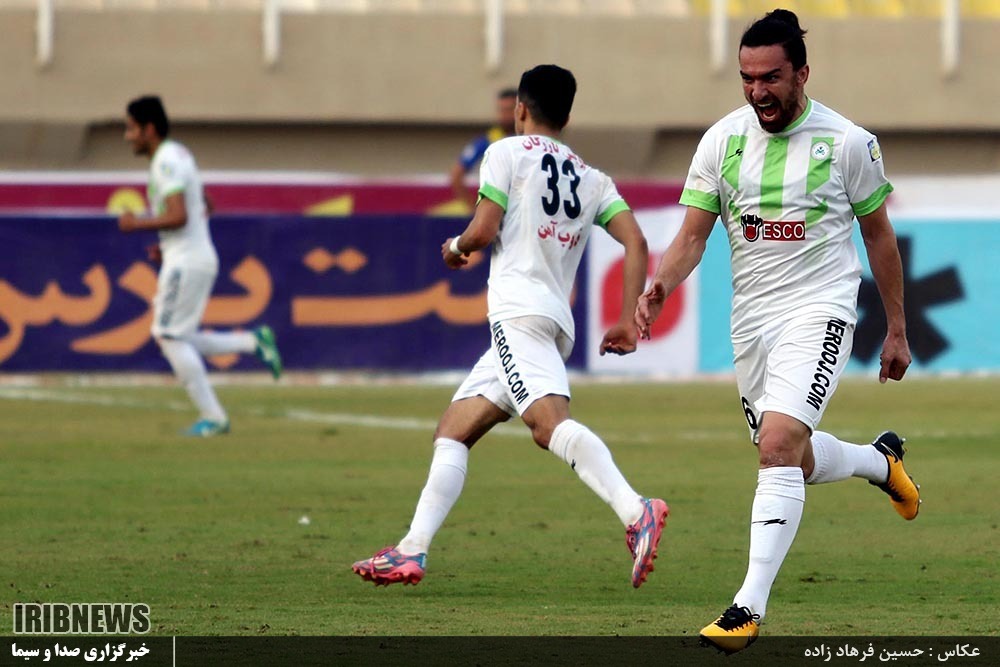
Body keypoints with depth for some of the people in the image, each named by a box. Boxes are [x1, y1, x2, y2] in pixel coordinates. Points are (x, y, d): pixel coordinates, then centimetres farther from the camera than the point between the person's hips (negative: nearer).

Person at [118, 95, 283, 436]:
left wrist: (137, 224, -13)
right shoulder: (179, 155, 17)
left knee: (170, 336, -7)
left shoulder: (166, 162, -15)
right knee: (171, 338, 12)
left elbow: (178, 216, -26)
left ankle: (212, 417, -6)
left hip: (186, 262, -10)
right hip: (201, 258, 10)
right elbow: (204, 207, 25)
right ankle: (253, 341, 7)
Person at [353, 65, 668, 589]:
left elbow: (483, 231, -4)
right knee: (453, 429, 15)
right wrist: (628, 323, 8)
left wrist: (455, 247, 19)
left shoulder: (508, 152, 5)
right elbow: (635, 242, 9)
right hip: (557, 320, 8)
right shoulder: (592, 179, 22)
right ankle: (412, 550, 11)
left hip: (519, 308, -8)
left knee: (549, 422, -29)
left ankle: (636, 512, -50)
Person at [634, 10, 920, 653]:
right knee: (796, 460, 13)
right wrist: (659, 287, -21)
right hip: (751, 317, 5)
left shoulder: (849, 142, -7)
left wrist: (897, 331, 10)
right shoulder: (722, 140, 0)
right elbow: (692, 237, 1)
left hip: (820, 310, -5)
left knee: (779, 442, -23)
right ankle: (881, 460, 48)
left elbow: (878, 234, 5)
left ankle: (750, 606, -23)